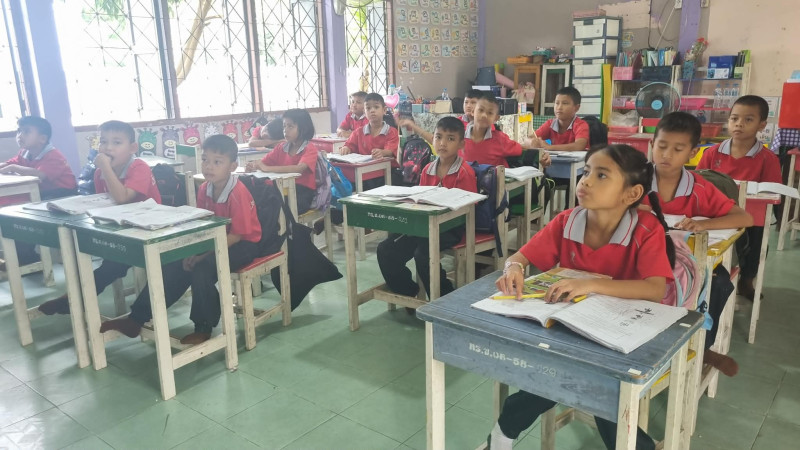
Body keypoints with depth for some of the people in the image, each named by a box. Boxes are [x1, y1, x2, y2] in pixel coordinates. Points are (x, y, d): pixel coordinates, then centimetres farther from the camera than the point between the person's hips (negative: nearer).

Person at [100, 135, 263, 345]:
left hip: (243, 245, -7)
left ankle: (203, 328, -7)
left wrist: (204, 253, -24)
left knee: (202, 268, -28)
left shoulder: (238, 194, -23)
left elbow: (237, 235, -23)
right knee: (177, 264, -7)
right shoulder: (204, 189, -1)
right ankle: (136, 319, -1)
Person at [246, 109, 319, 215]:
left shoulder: (310, 149, -7)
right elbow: (263, 162, 11)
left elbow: (299, 168, -25)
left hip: (303, 193, -5)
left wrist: (267, 168, -30)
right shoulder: (282, 147, 12)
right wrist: (253, 165, -15)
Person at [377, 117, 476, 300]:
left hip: (451, 227, -7)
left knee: (422, 252, -32)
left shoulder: (465, 173, -7)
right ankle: (408, 292, 12)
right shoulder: (427, 170, 12)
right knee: (386, 249, -7)